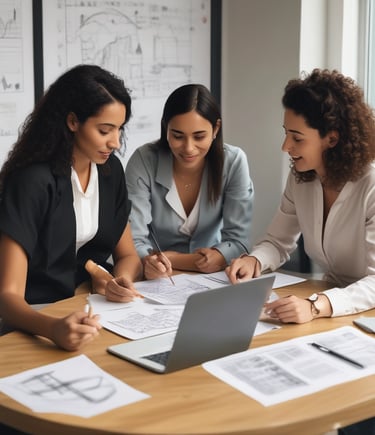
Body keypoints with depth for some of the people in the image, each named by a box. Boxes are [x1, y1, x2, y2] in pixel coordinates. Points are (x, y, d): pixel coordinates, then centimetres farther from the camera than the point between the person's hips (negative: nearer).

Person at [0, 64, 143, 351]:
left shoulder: (110, 170, 0)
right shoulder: (32, 182, -21)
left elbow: (128, 255, 8)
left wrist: (120, 280, -16)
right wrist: (54, 328, -45)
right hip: (38, 321, -6)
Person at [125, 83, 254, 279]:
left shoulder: (234, 162, -12)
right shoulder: (143, 161, -15)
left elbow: (237, 241, -12)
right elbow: (134, 242, -14)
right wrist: (151, 261, -35)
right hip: (157, 280, -1)